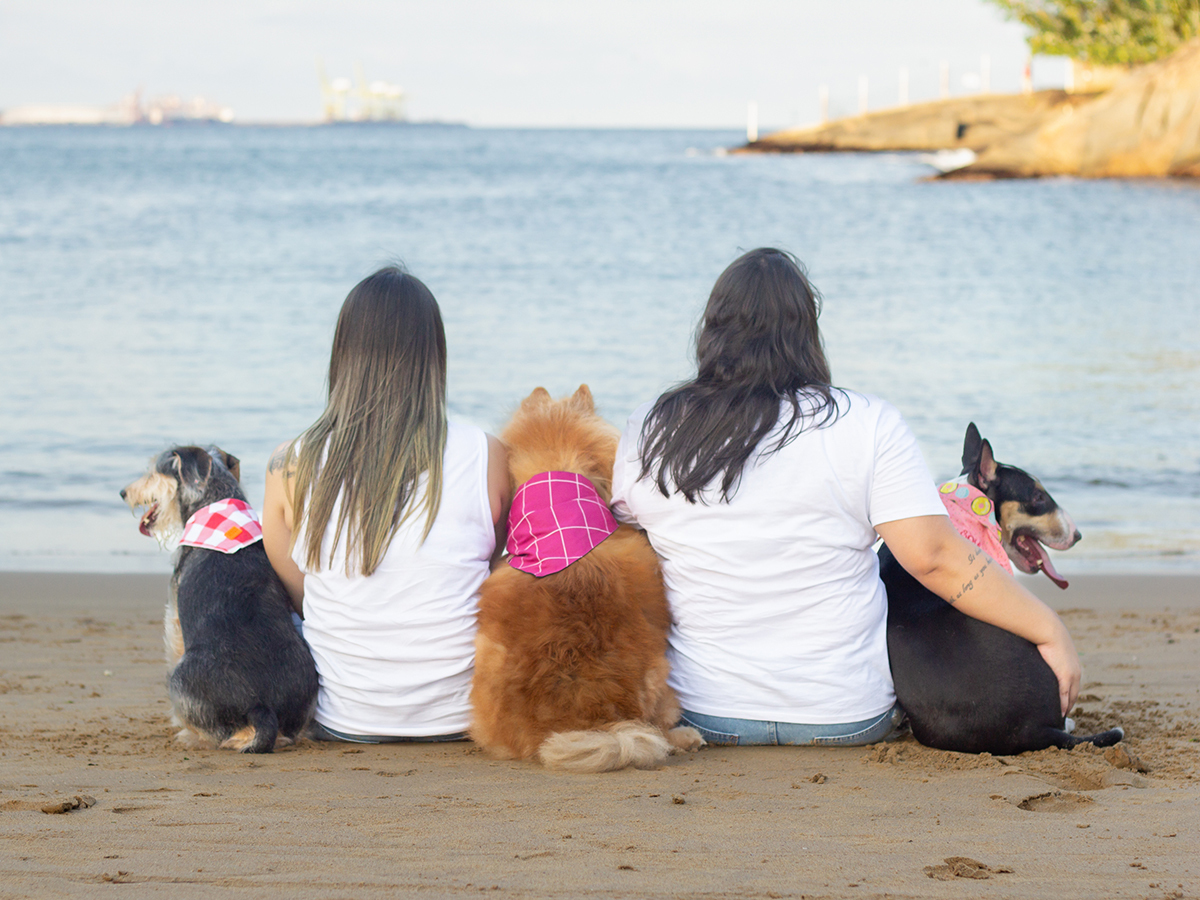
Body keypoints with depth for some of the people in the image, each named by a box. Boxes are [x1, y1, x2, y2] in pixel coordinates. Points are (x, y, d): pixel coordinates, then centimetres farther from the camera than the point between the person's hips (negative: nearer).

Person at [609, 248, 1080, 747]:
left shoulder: (646, 433, -3)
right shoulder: (866, 425, -11)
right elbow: (935, 556, -16)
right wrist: (1051, 630, -8)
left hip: (703, 716, 3)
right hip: (850, 716, -2)